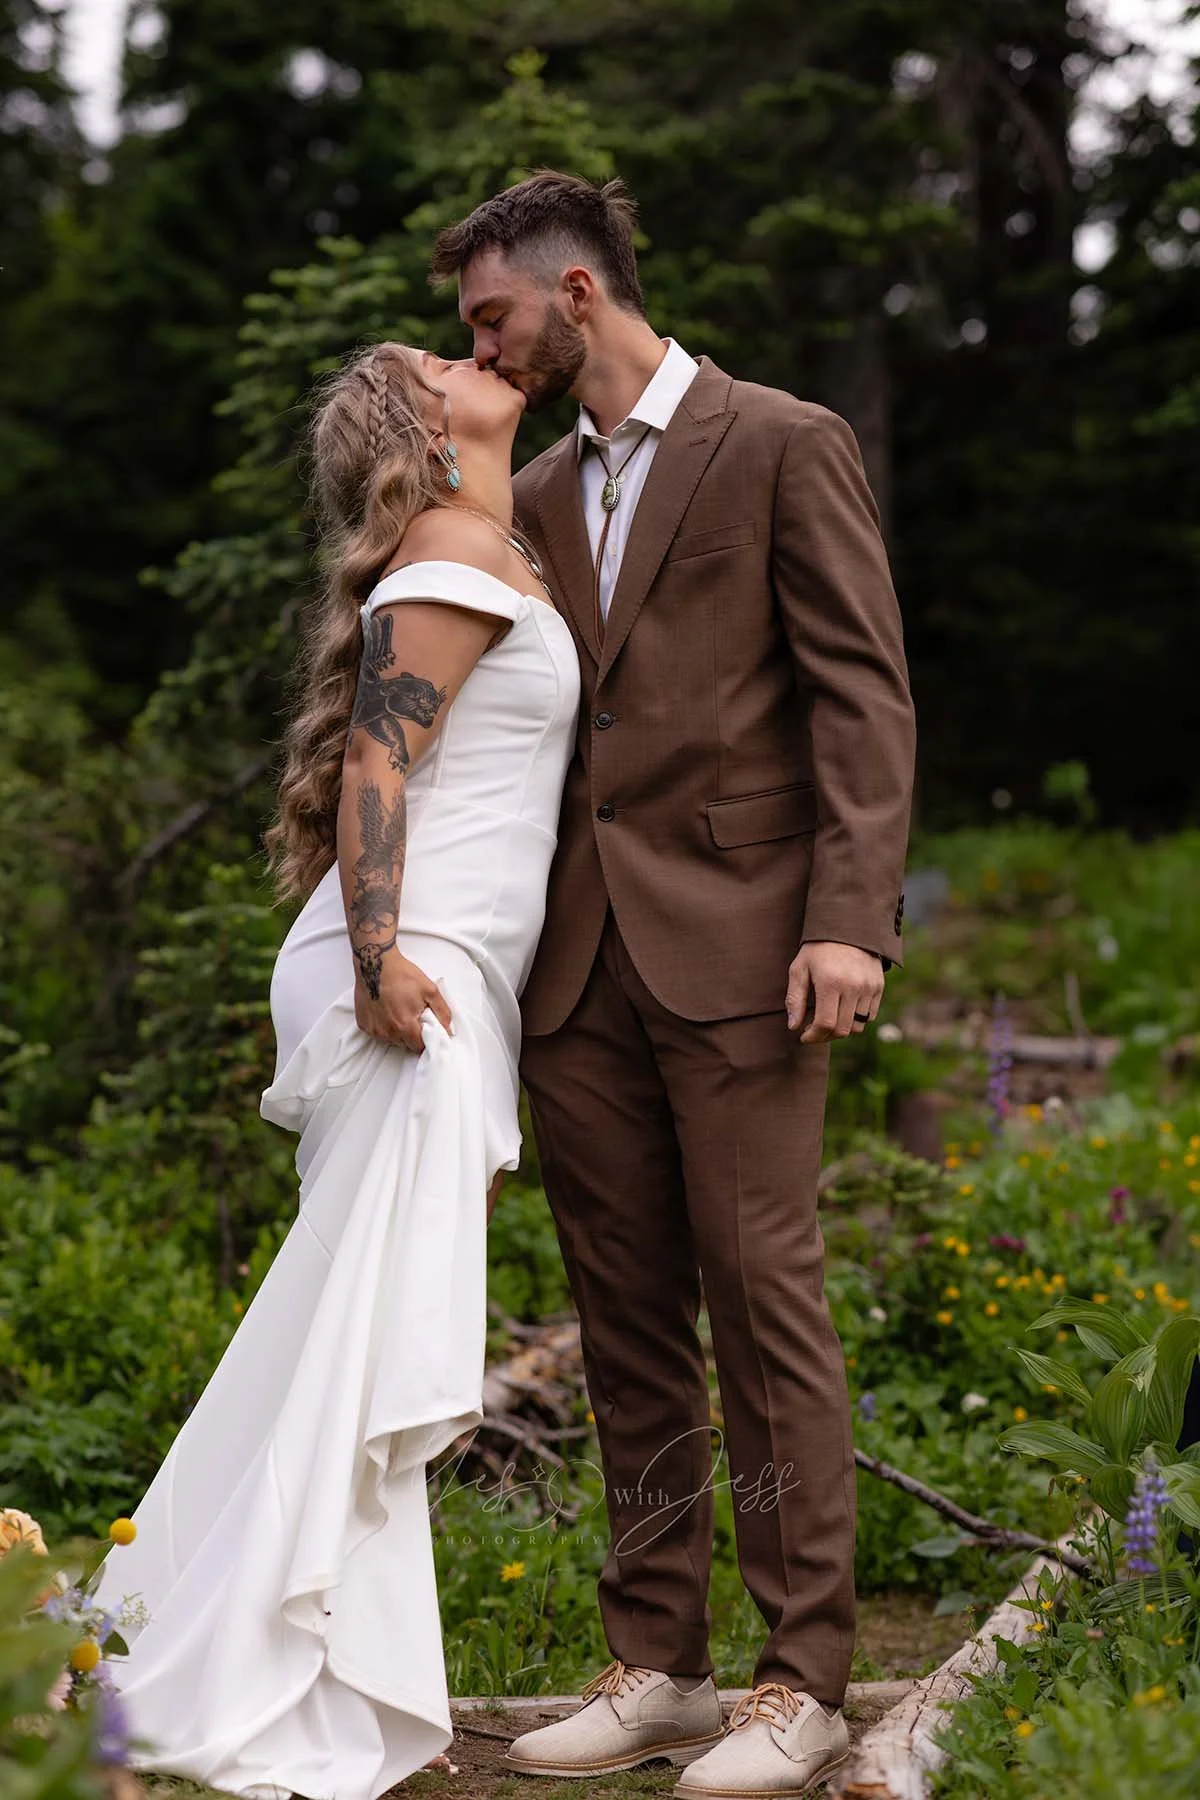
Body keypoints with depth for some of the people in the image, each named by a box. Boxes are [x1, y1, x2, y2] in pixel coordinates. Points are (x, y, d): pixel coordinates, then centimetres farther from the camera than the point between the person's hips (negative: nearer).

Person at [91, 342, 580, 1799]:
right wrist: (381, 955, -26)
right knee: (369, 1326, -10)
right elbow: (377, 762, -16)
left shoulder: (503, 561, 22)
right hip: (418, 970, -10)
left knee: (359, 1329, 10)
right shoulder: (454, 558, -7)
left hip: (453, 980, 10)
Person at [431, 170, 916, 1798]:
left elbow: (861, 692, -5)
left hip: (735, 944, -6)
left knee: (763, 1296, -6)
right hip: (579, 962, 6)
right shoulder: (535, 499, 20)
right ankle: (654, 1663, 14)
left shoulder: (784, 446, 1)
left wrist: (851, 917, -15)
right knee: (627, 1320, 7)